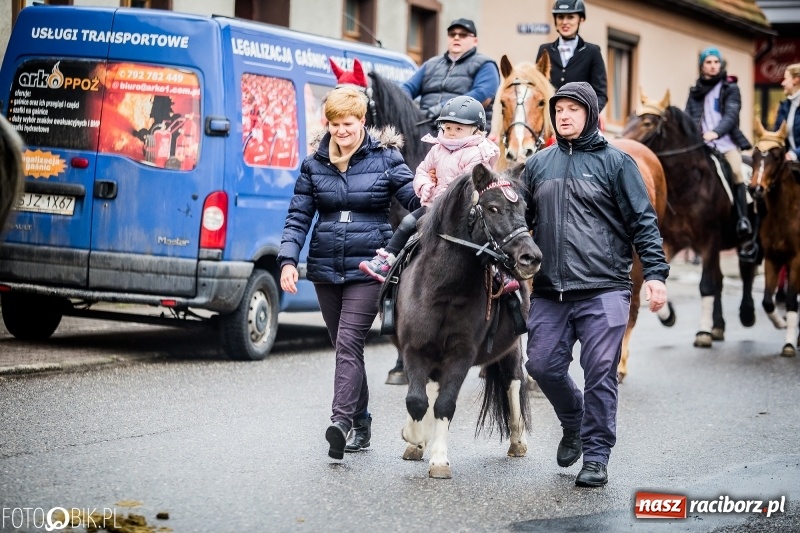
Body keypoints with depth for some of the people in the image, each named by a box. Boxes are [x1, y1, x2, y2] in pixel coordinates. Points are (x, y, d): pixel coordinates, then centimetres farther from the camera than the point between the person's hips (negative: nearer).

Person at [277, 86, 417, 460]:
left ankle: (342, 421, -25)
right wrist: (288, 260, -7)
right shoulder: (314, 165, 6)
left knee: (348, 343, -16)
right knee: (343, 346, 11)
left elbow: (416, 200, -2)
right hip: (326, 270, 4)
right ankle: (360, 423, 22)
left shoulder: (385, 158, -2)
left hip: (368, 269, -4)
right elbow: (298, 217, 6)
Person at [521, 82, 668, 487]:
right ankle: (574, 423, 30)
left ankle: (596, 457, 5)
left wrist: (655, 273, -11)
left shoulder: (615, 162, 2)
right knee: (543, 365, 3)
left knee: (600, 375, -4)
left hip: (603, 290, -4)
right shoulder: (537, 165, 13)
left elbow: (643, 222, -1)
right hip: (549, 292, 4)